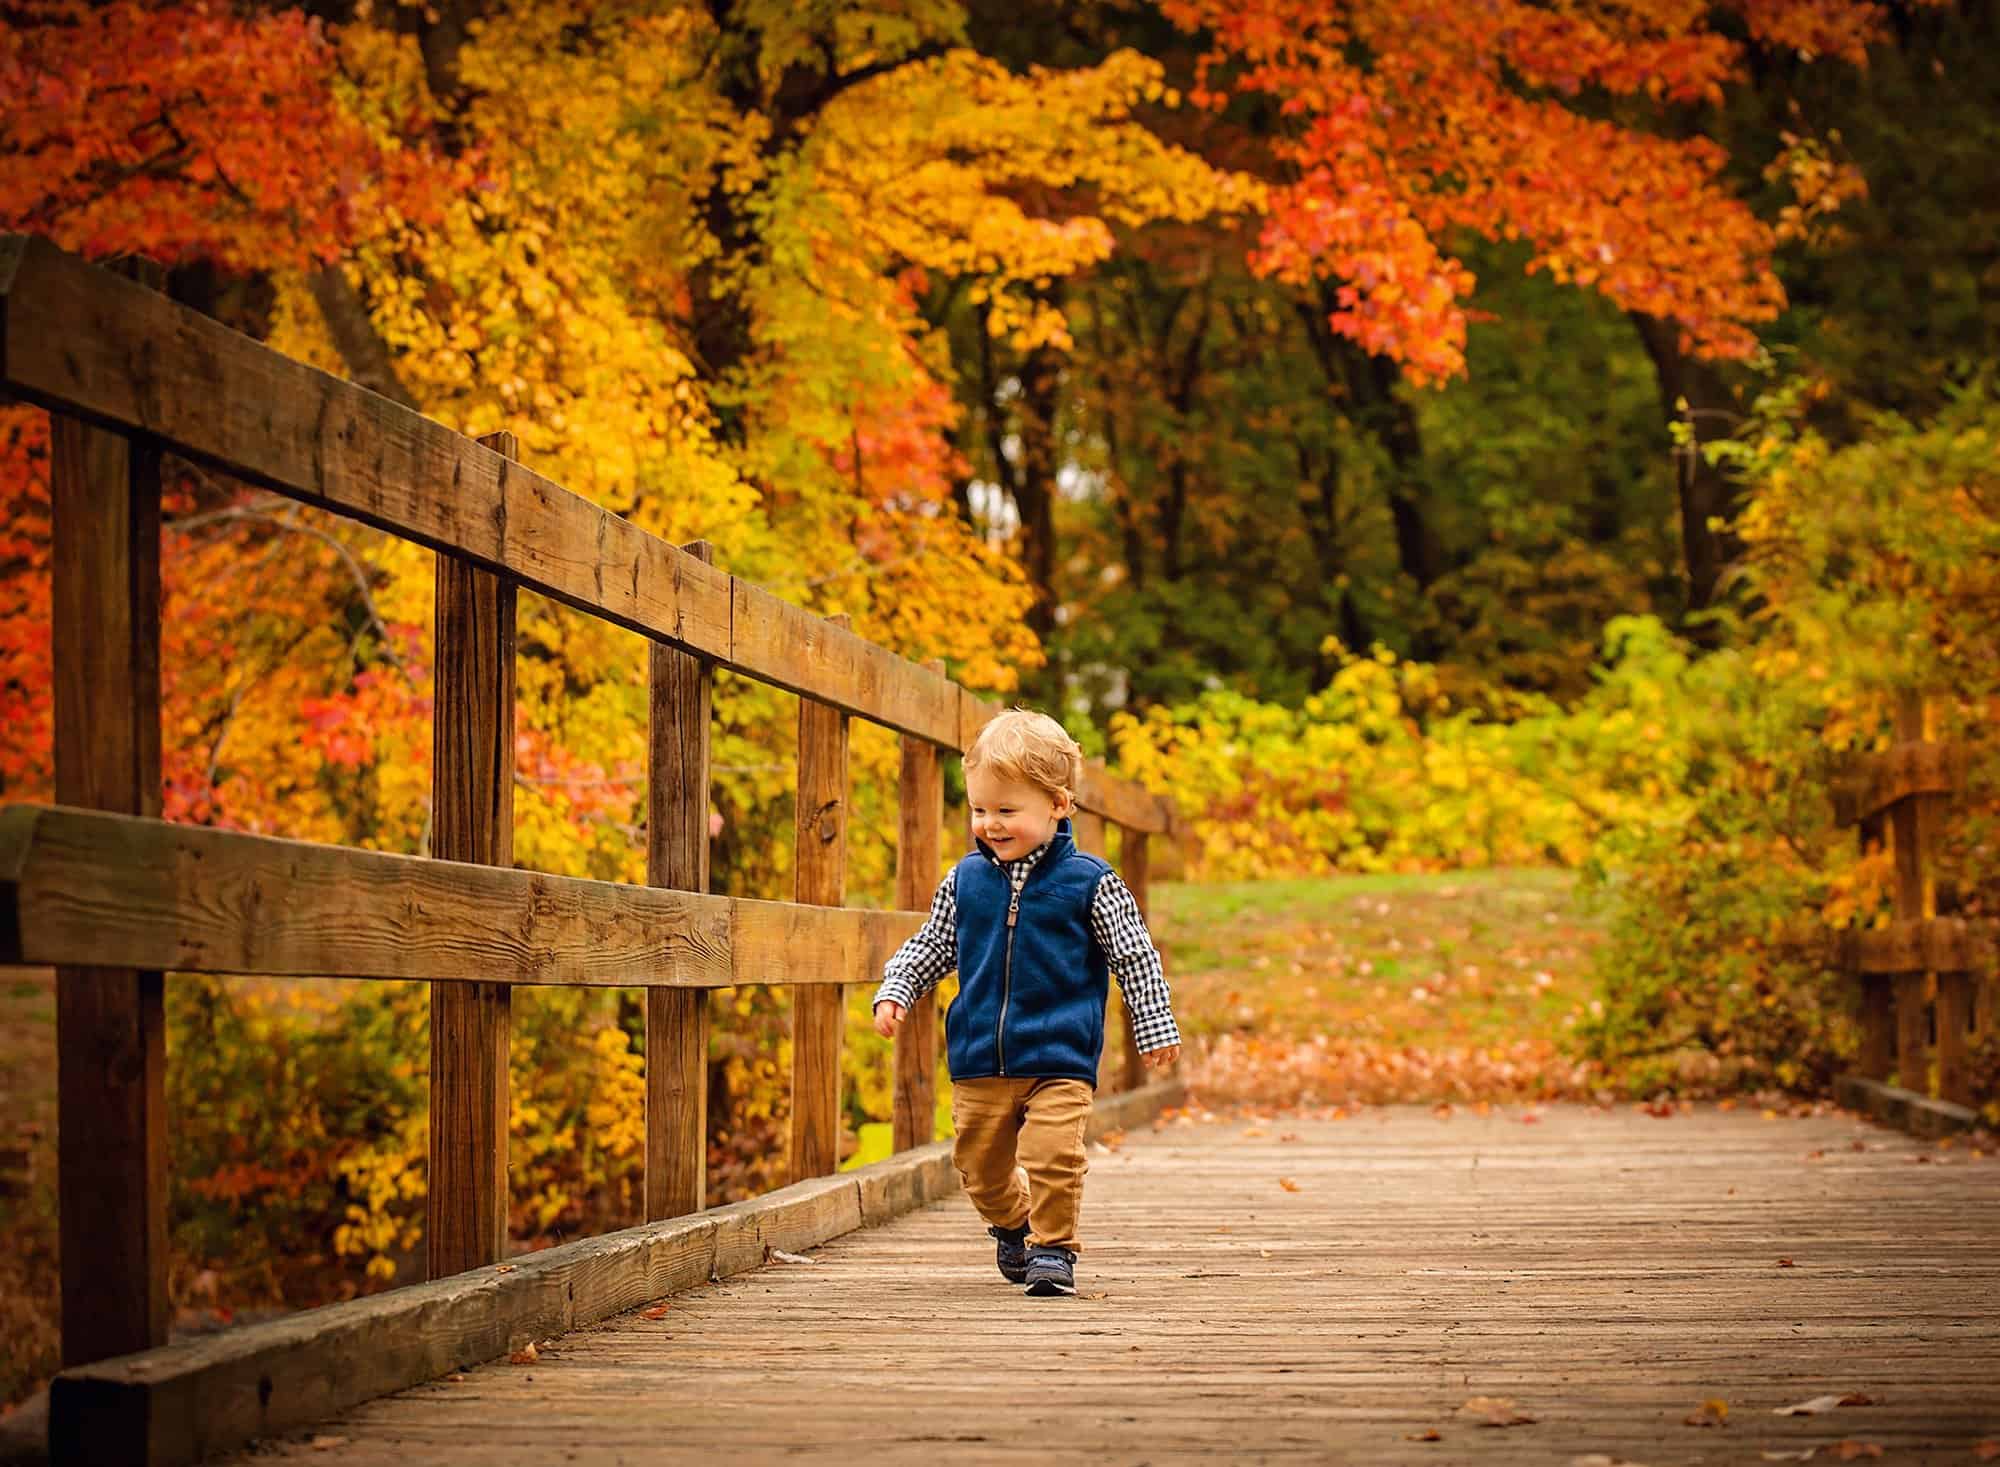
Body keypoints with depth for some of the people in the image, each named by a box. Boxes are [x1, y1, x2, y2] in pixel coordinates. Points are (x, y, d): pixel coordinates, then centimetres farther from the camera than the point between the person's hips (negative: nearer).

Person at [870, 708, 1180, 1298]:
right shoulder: (964, 881, 4)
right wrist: (895, 990, 1)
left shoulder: (1089, 882, -5)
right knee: (981, 1162, 13)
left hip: (1060, 1059, -4)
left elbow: (1134, 956, 2)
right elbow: (932, 945, 16)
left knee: (1054, 1158, -16)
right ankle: (1011, 1226, 41)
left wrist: (1155, 1027, 2)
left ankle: (1052, 1248, 2)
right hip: (979, 1061, 4)